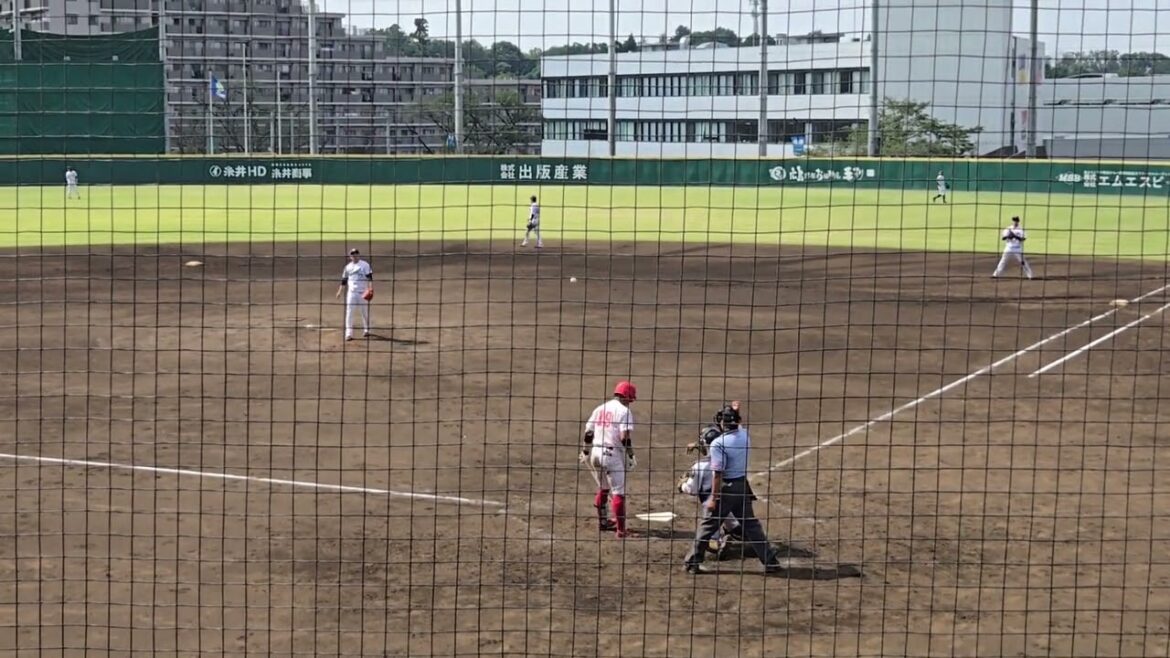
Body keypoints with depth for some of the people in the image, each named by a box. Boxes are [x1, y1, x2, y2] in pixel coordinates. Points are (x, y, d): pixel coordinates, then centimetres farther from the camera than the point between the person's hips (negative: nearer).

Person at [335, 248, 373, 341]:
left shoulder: (365, 265, -2)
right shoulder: (348, 267, 10)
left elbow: (370, 277, -11)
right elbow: (344, 281, 16)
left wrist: (370, 289, -23)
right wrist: (340, 292, 11)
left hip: (363, 293, -2)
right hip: (351, 293, 3)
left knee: (365, 312, 7)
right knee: (349, 312, -6)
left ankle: (366, 330, 27)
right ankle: (349, 333, -5)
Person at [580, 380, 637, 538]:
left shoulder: (599, 409, 13)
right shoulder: (624, 411, -7)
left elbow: (588, 433, 13)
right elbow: (625, 437, -16)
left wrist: (585, 452, 22)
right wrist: (630, 455, -7)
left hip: (595, 452, 7)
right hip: (613, 454, -7)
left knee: (603, 488, 24)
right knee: (618, 492, -2)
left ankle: (602, 522, 33)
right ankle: (620, 530, -4)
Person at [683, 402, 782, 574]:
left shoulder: (718, 443, -19)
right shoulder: (745, 435, -1)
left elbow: (717, 474, -20)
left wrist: (713, 498, -15)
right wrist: (735, 413, 17)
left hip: (726, 489, -6)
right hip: (743, 486, 6)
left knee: (708, 525, 6)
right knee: (751, 525, 14)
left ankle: (692, 562, 11)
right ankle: (771, 562, 14)